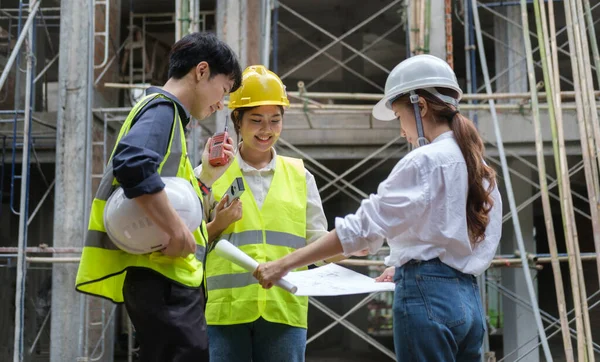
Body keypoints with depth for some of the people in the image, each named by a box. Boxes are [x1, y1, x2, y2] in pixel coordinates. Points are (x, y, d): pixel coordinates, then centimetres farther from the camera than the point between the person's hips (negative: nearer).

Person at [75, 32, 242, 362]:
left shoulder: (163, 111, 24)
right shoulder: (163, 108, -7)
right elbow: (131, 162, -29)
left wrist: (207, 174, 15)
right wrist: (179, 233, -25)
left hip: (161, 278, 10)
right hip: (163, 276, -10)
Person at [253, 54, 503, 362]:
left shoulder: (424, 161, -11)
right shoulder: (477, 165, 14)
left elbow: (363, 227, -16)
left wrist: (284, 264, -13)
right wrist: (405, 265, 18)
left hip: (427, 298, -8)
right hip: (468, 299, 8)